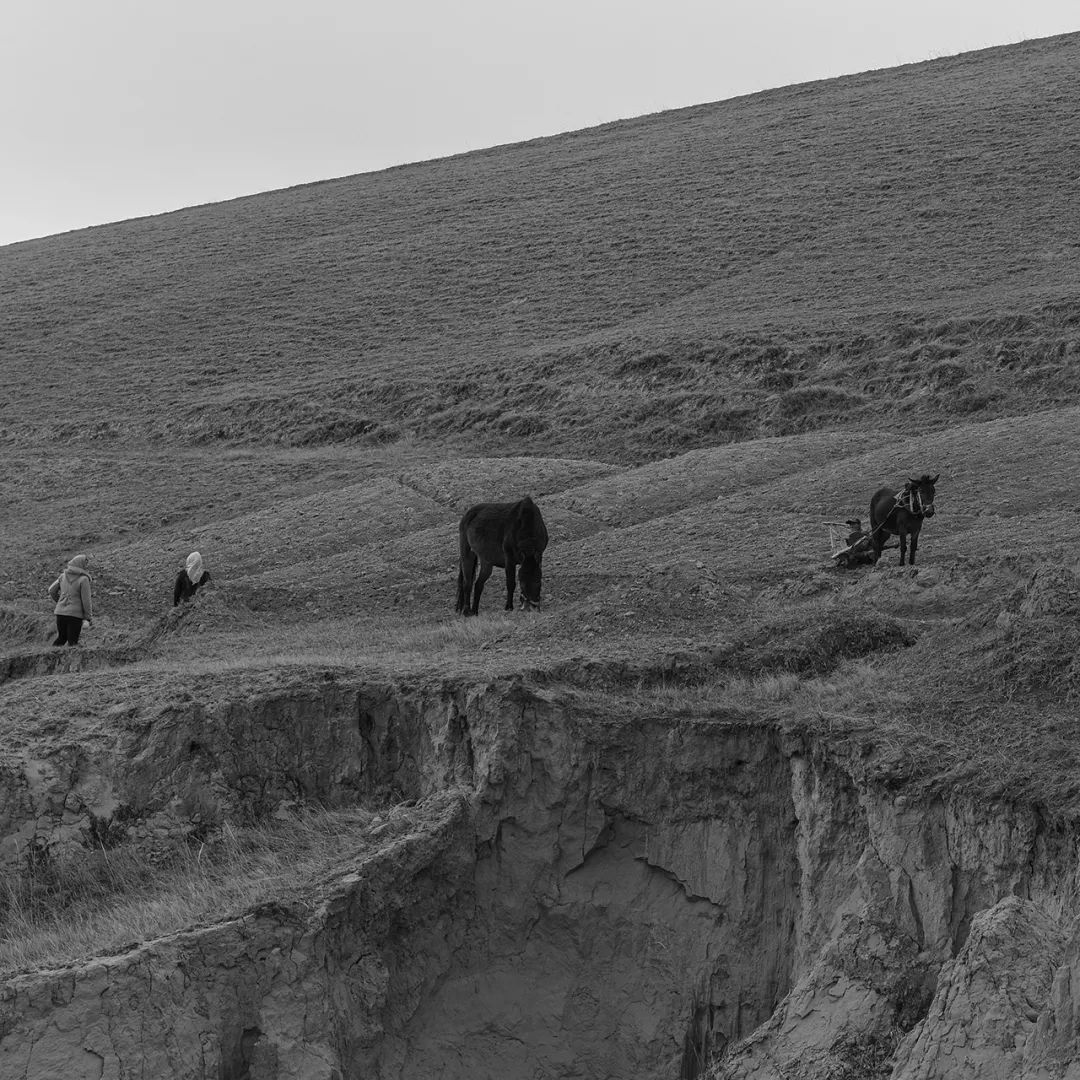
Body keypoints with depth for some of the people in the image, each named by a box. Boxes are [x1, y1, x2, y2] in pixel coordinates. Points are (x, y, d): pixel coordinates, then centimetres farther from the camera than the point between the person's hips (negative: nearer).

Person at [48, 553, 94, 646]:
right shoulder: (83, 579, -12)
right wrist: (89, 617, -1)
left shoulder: (63, 576, 5)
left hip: (60, 611, 5)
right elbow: (86, 600, -10)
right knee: (72, 641, 1)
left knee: (61, 638, 19)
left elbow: (51, 590, 12)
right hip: (75, 614, -5)